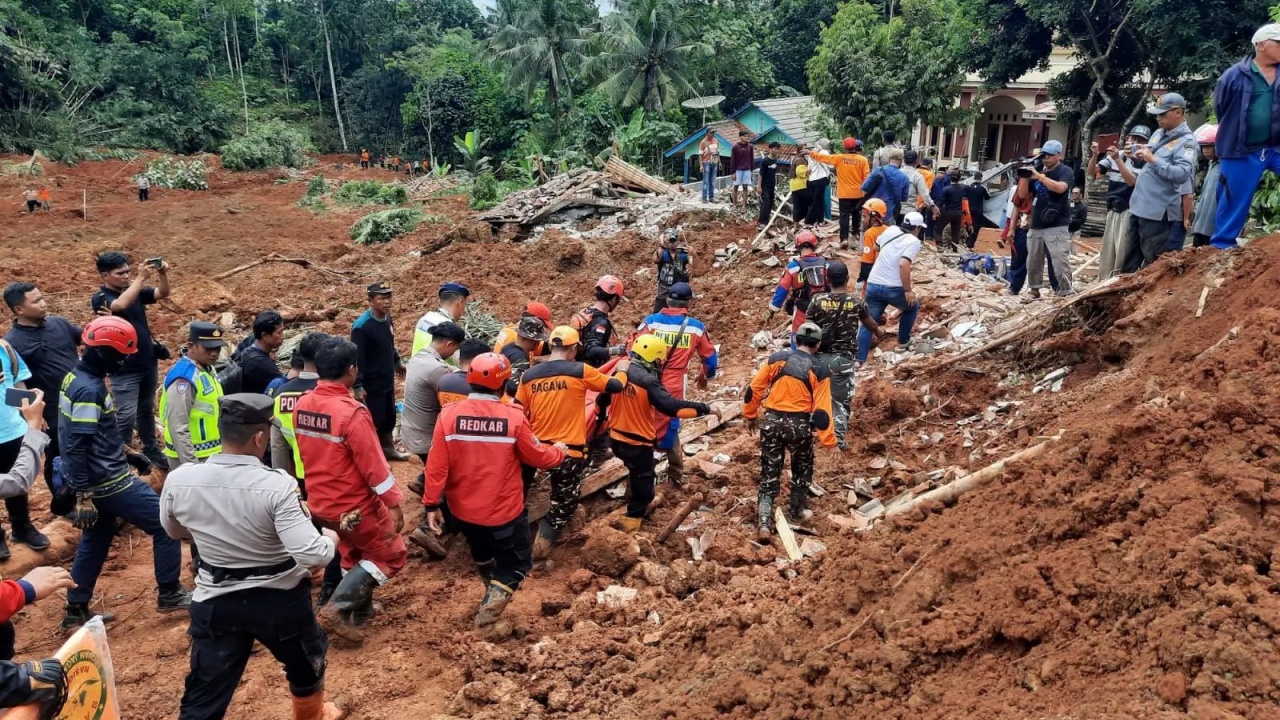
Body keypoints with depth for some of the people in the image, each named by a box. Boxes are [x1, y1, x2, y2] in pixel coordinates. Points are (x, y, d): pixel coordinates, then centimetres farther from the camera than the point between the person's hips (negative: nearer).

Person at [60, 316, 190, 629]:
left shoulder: (78, 376, 8)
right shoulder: (89, 389, -23)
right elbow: (77, 448, -26)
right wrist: (83, 496, -25)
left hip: (95, 480, 10)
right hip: (107, 482, -10)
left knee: (95, 542, 21)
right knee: (166, 524, 0)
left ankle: (76, 609, 28)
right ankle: (169, 593, 10)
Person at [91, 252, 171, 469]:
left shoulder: (136, 291, 5)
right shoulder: (100, 298, -12)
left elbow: (163, 293, -2)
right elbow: (120, 305, -32)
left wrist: (162, 274, -21)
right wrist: (141, 278, -33)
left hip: (148, 363, 6)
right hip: (124, 369, -6)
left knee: (147, 410, 19)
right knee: (126, 416, -5)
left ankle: (151, 451, 31)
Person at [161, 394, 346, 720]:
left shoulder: (178, 480, -14)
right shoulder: (277, 485, -27)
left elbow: (174, 531, 8)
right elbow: (313, 556, -29)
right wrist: (330, 538, -7)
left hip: (216, 602, 2)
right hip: (280, 599, -2)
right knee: (306, 662, 28)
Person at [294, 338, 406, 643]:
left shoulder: (302, 405, -3)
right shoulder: (352, 413, -27)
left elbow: (303, 453, 10)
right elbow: (373, 464, -23)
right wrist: (394, 502, -14)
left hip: (319, 503, 8)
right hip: (355, 506, -8)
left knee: (354, 554, 28)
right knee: (391, 555, 10)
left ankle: (360, 610, 38)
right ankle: (339, 608, 1)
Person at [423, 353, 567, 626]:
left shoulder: (449, 414, -13)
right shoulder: (514, 418, -17)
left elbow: (436, 466, -11)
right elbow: (538, 457, -5)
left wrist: (432, 504, 0)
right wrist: (559, 452, 16)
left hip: (463, 510, 4)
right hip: (504, 510, -4)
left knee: (481, 550, 32)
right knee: (517, 562, 16)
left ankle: (492, 587, 53)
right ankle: (495, 597, -7)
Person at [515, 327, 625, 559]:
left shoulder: (529, 375, 2)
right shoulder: (580, 371, -9)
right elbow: (617, 386, -1)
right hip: (569, 450, -4)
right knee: (564, 504, 12)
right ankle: (540, 547, 12)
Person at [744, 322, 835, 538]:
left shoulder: (776, 359, 2)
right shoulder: (819, 370, -4)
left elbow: (753, 390, 4)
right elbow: (822, 411, -9)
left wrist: (750, 416, 18)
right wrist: (829, 441, -4)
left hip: (772, 421, 2)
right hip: (800, 425, -1)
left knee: (769, 473, 9)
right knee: (802, 469, 24)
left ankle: (764, 522, -1)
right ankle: (797, 512, 36)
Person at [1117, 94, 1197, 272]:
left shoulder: (1186, 141, -13)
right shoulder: (1159, 134, 13)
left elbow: (1182, 174, -25)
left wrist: (1153, 159, -24)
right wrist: (1140, 152, 5)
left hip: (1157, 211, -9)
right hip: (1139, 206, 9)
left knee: (1152, 261, -2)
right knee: (1131, 258, 18)